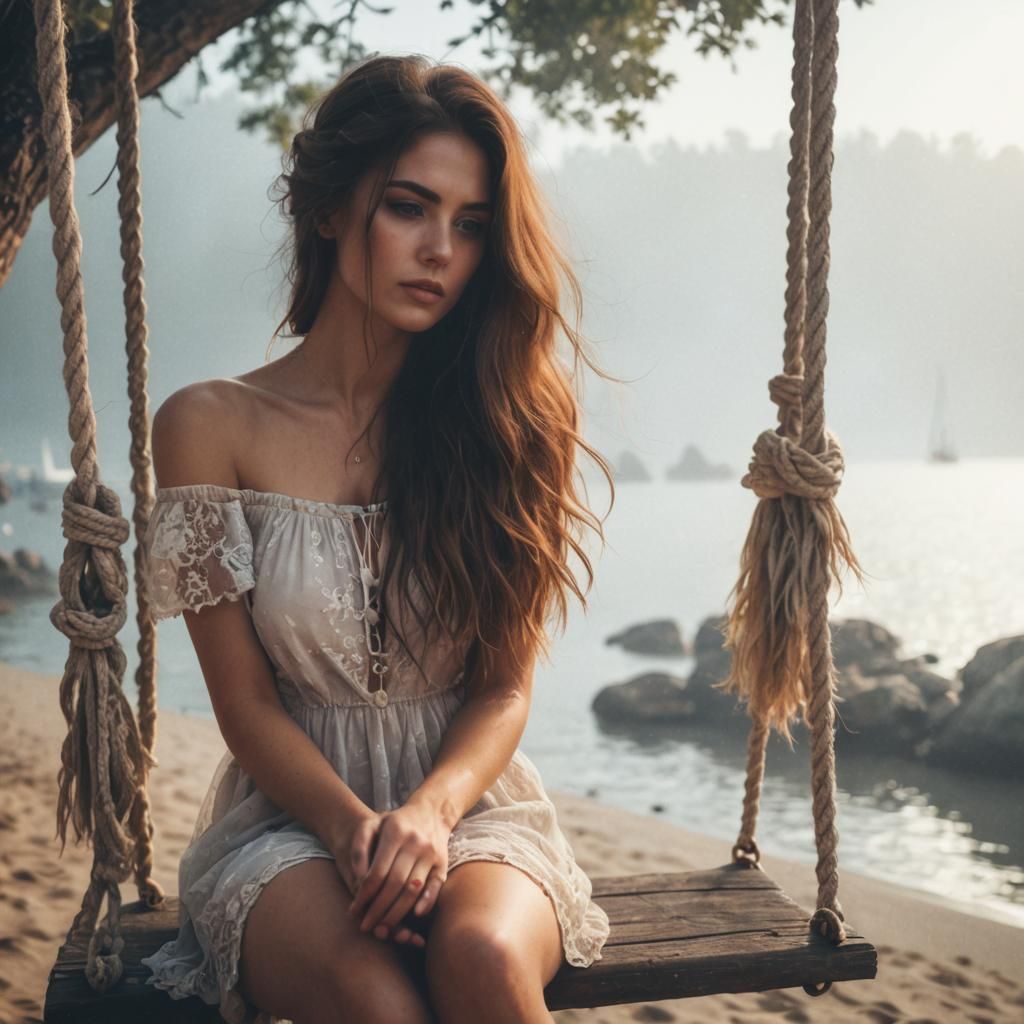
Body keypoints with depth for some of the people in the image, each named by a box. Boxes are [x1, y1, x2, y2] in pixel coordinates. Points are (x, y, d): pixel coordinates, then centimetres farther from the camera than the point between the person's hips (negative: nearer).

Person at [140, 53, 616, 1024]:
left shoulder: (504, 418, 1)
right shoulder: (211, 426, -3)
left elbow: (506, 689, 0)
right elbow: (246, 705, -3)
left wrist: (429, 811, -19)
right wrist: (355, 827, -20)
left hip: (468, 802, 2)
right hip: (290, 813, -1)